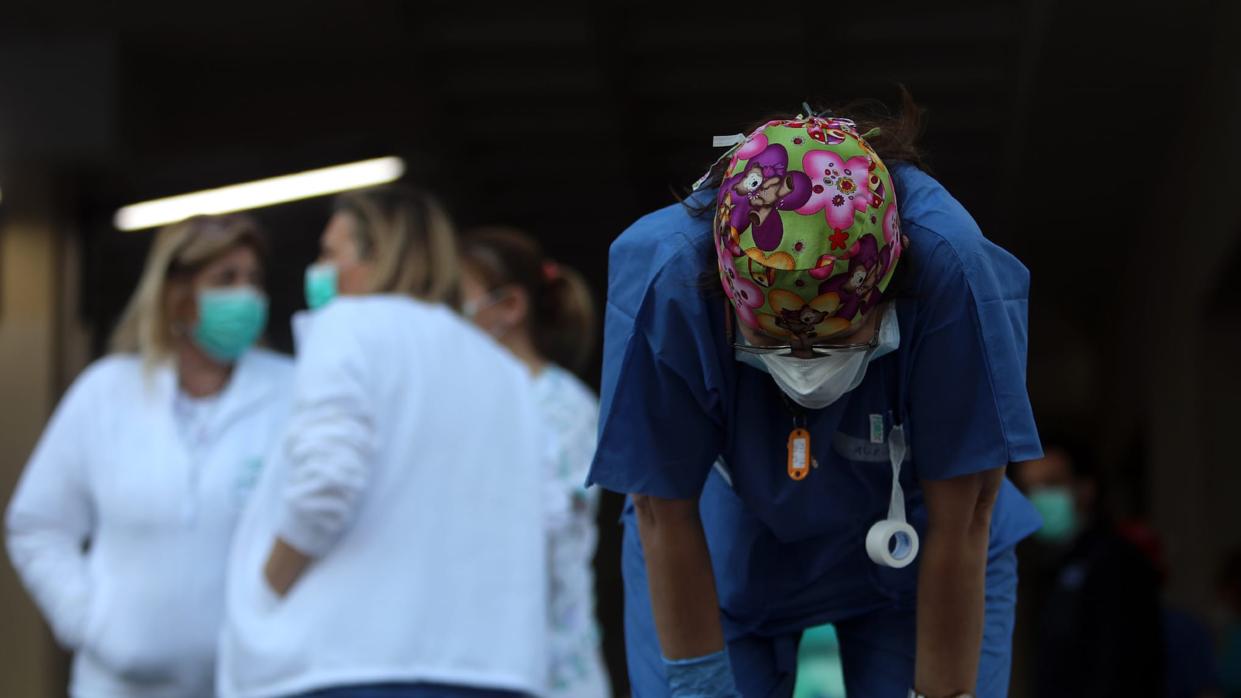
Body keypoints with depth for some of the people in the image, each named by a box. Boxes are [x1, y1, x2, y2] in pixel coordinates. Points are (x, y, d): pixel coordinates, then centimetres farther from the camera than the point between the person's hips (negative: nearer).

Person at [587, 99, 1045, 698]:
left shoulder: (952, 272, -34)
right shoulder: (666, 281, -32)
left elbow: (959, 529, -26)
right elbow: (664, 516, -23)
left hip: (911, 554, 0)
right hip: (727, 551, 0)